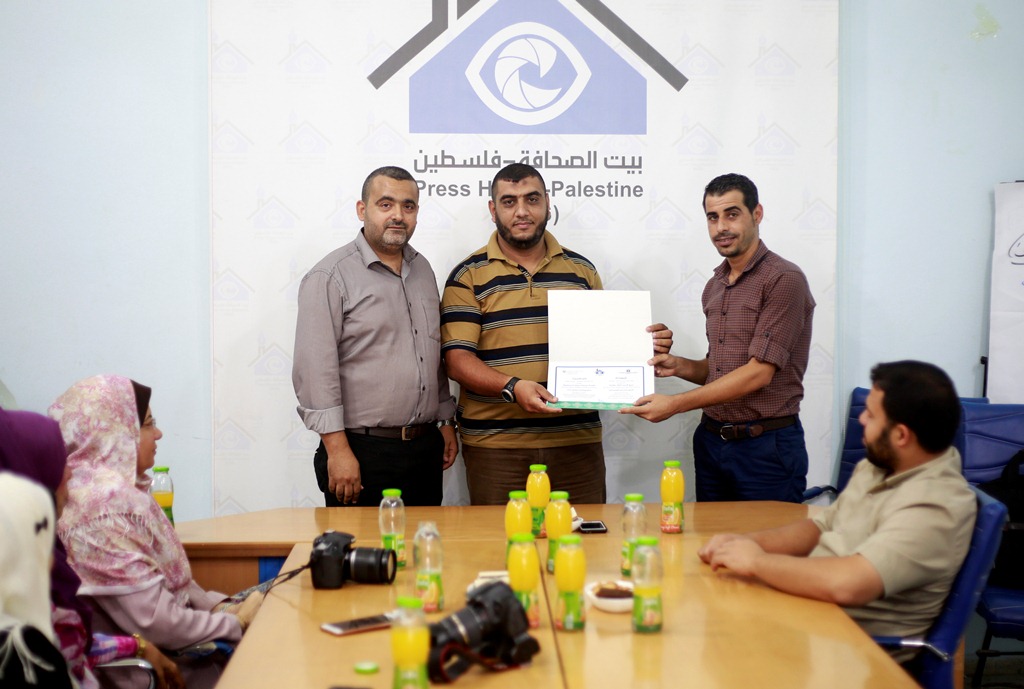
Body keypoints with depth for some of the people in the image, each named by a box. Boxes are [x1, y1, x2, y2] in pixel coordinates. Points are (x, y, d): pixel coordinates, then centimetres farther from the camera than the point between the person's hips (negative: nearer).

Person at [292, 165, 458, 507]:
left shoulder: (422, 269, 14)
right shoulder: (330, 276, -8)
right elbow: (314, 370, -14)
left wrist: (447, 421, 16)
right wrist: (337, 449, -18)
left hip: (426, 448, 6)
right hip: (362, 451, -6)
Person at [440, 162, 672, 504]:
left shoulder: (581, 269, 13)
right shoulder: (469, 276, 2)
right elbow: (457, 358, -7)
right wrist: (513, 386, -22)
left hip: (578, 442, 3)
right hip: (495, 445, -2)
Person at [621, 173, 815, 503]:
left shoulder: (784, 280, -12)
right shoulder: (714, 286, 13)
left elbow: (759, 372, -18)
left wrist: (675, 404, -21)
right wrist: (680, 366, -1)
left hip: (766, 447, -7)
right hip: (711, 440, 7)